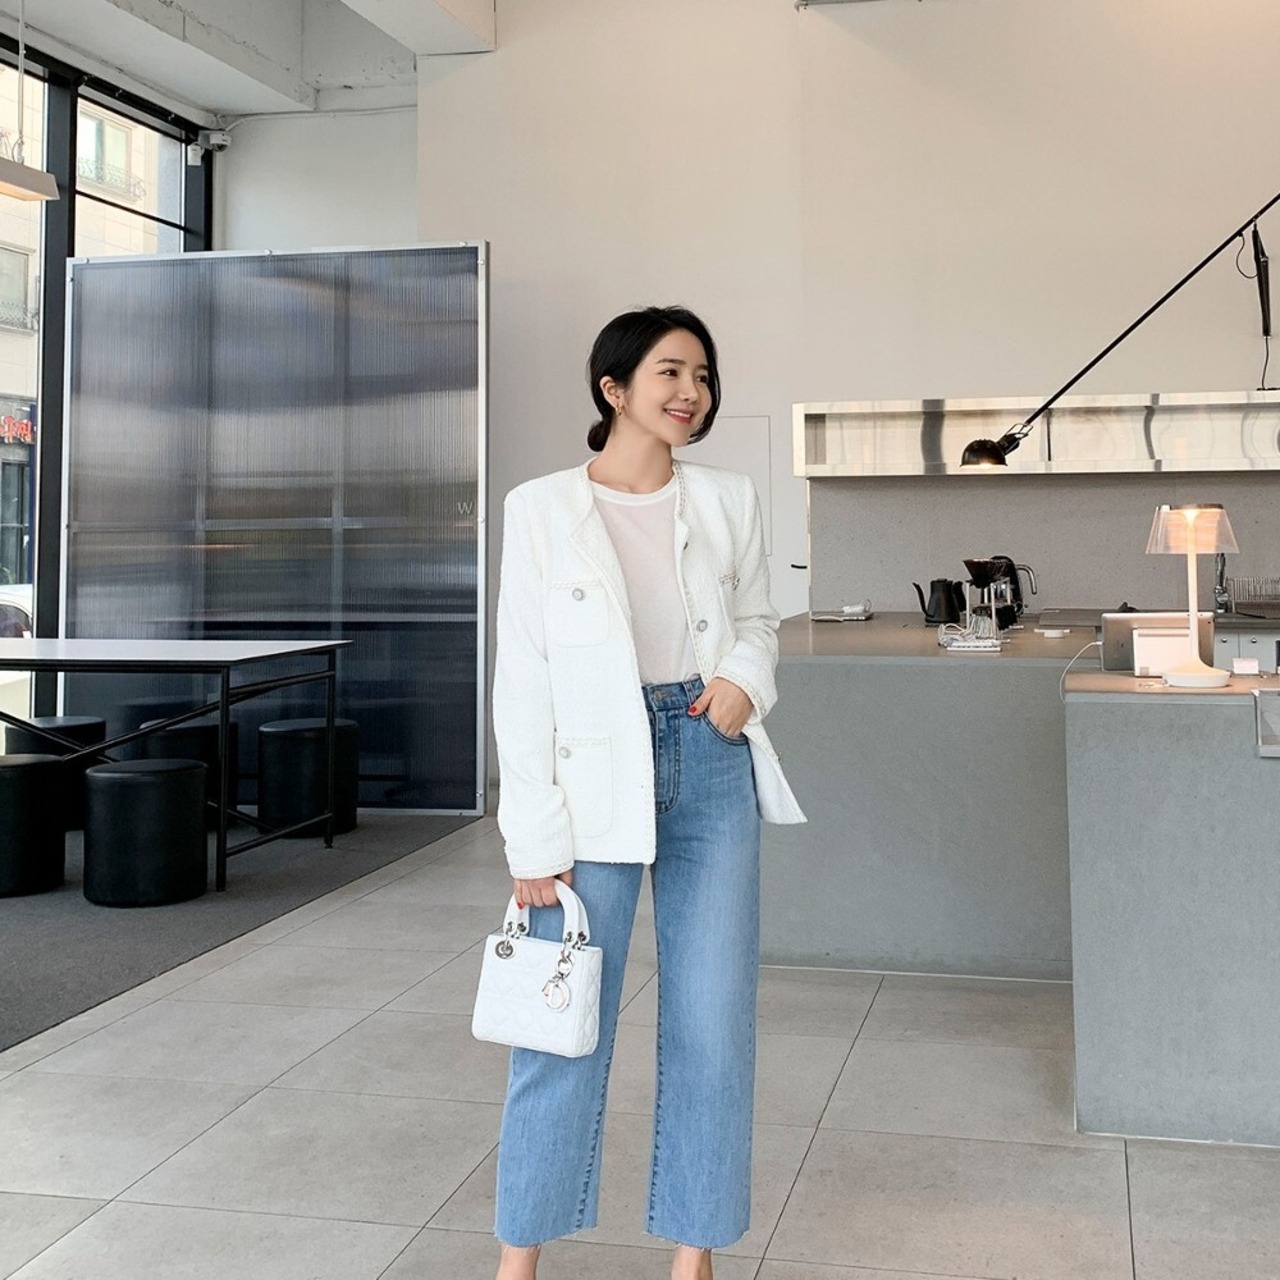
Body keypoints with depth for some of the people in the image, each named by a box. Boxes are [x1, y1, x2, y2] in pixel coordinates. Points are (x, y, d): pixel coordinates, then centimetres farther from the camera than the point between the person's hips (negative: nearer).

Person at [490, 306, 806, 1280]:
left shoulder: (729, 503, 3)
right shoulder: (542, 510, -5)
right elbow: (522, 682, -5)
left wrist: (746, 677, -7)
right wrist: (535, 837, -8)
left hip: (712, 766, 3)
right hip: (596, 778, -2)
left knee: (714, 1024, 8)